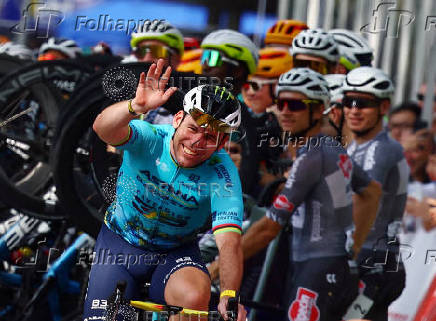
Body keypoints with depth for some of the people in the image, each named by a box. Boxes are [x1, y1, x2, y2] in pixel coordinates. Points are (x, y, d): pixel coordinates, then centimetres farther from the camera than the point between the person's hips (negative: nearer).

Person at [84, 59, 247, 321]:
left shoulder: (221, 173, -22)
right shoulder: (150, 138, -21)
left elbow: (229, 241, -31)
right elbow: (104, 128, -42)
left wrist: (229, 297, -47)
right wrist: (137, 107, -63)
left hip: (176, 252, -1)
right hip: (120, 244, 1)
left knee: (194, 298, -31)